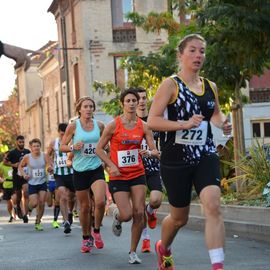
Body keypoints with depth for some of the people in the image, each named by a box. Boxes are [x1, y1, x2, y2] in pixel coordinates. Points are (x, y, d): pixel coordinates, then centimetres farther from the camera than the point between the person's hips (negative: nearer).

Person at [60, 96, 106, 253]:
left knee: (100, 201, -19)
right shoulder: (73, 126, -4)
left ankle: (97, 231, 5)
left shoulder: (100, 125, 3)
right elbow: (62, 146, 1)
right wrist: (73, 148, -18)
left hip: (96, 169, 1)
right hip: (80, 171, -1)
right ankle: (86, 238, 25)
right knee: (85, 207, 6)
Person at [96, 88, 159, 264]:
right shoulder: (114, 125, -6)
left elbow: (154, 150, 0)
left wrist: (150, 152, -24)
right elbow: (99, 149, -2)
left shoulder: (143, 126, 1)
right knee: (127, 215, -12)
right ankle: (117, 217, 27)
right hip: (118, 176, -3)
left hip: (138, 174, 3)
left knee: (139, 213, -4)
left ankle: (133, 251, 11)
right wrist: (112, 166, -14)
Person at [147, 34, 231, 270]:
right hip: (176, 159, -3)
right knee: (180, 218, 12)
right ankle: (164, 248, 46)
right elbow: (152, 121, -13)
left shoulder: (210, 87, 8)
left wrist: (223, 123, 4)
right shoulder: (171, 85, -7)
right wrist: (184, 124, -25)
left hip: (205, 156, 3)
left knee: (213, 205, -21)